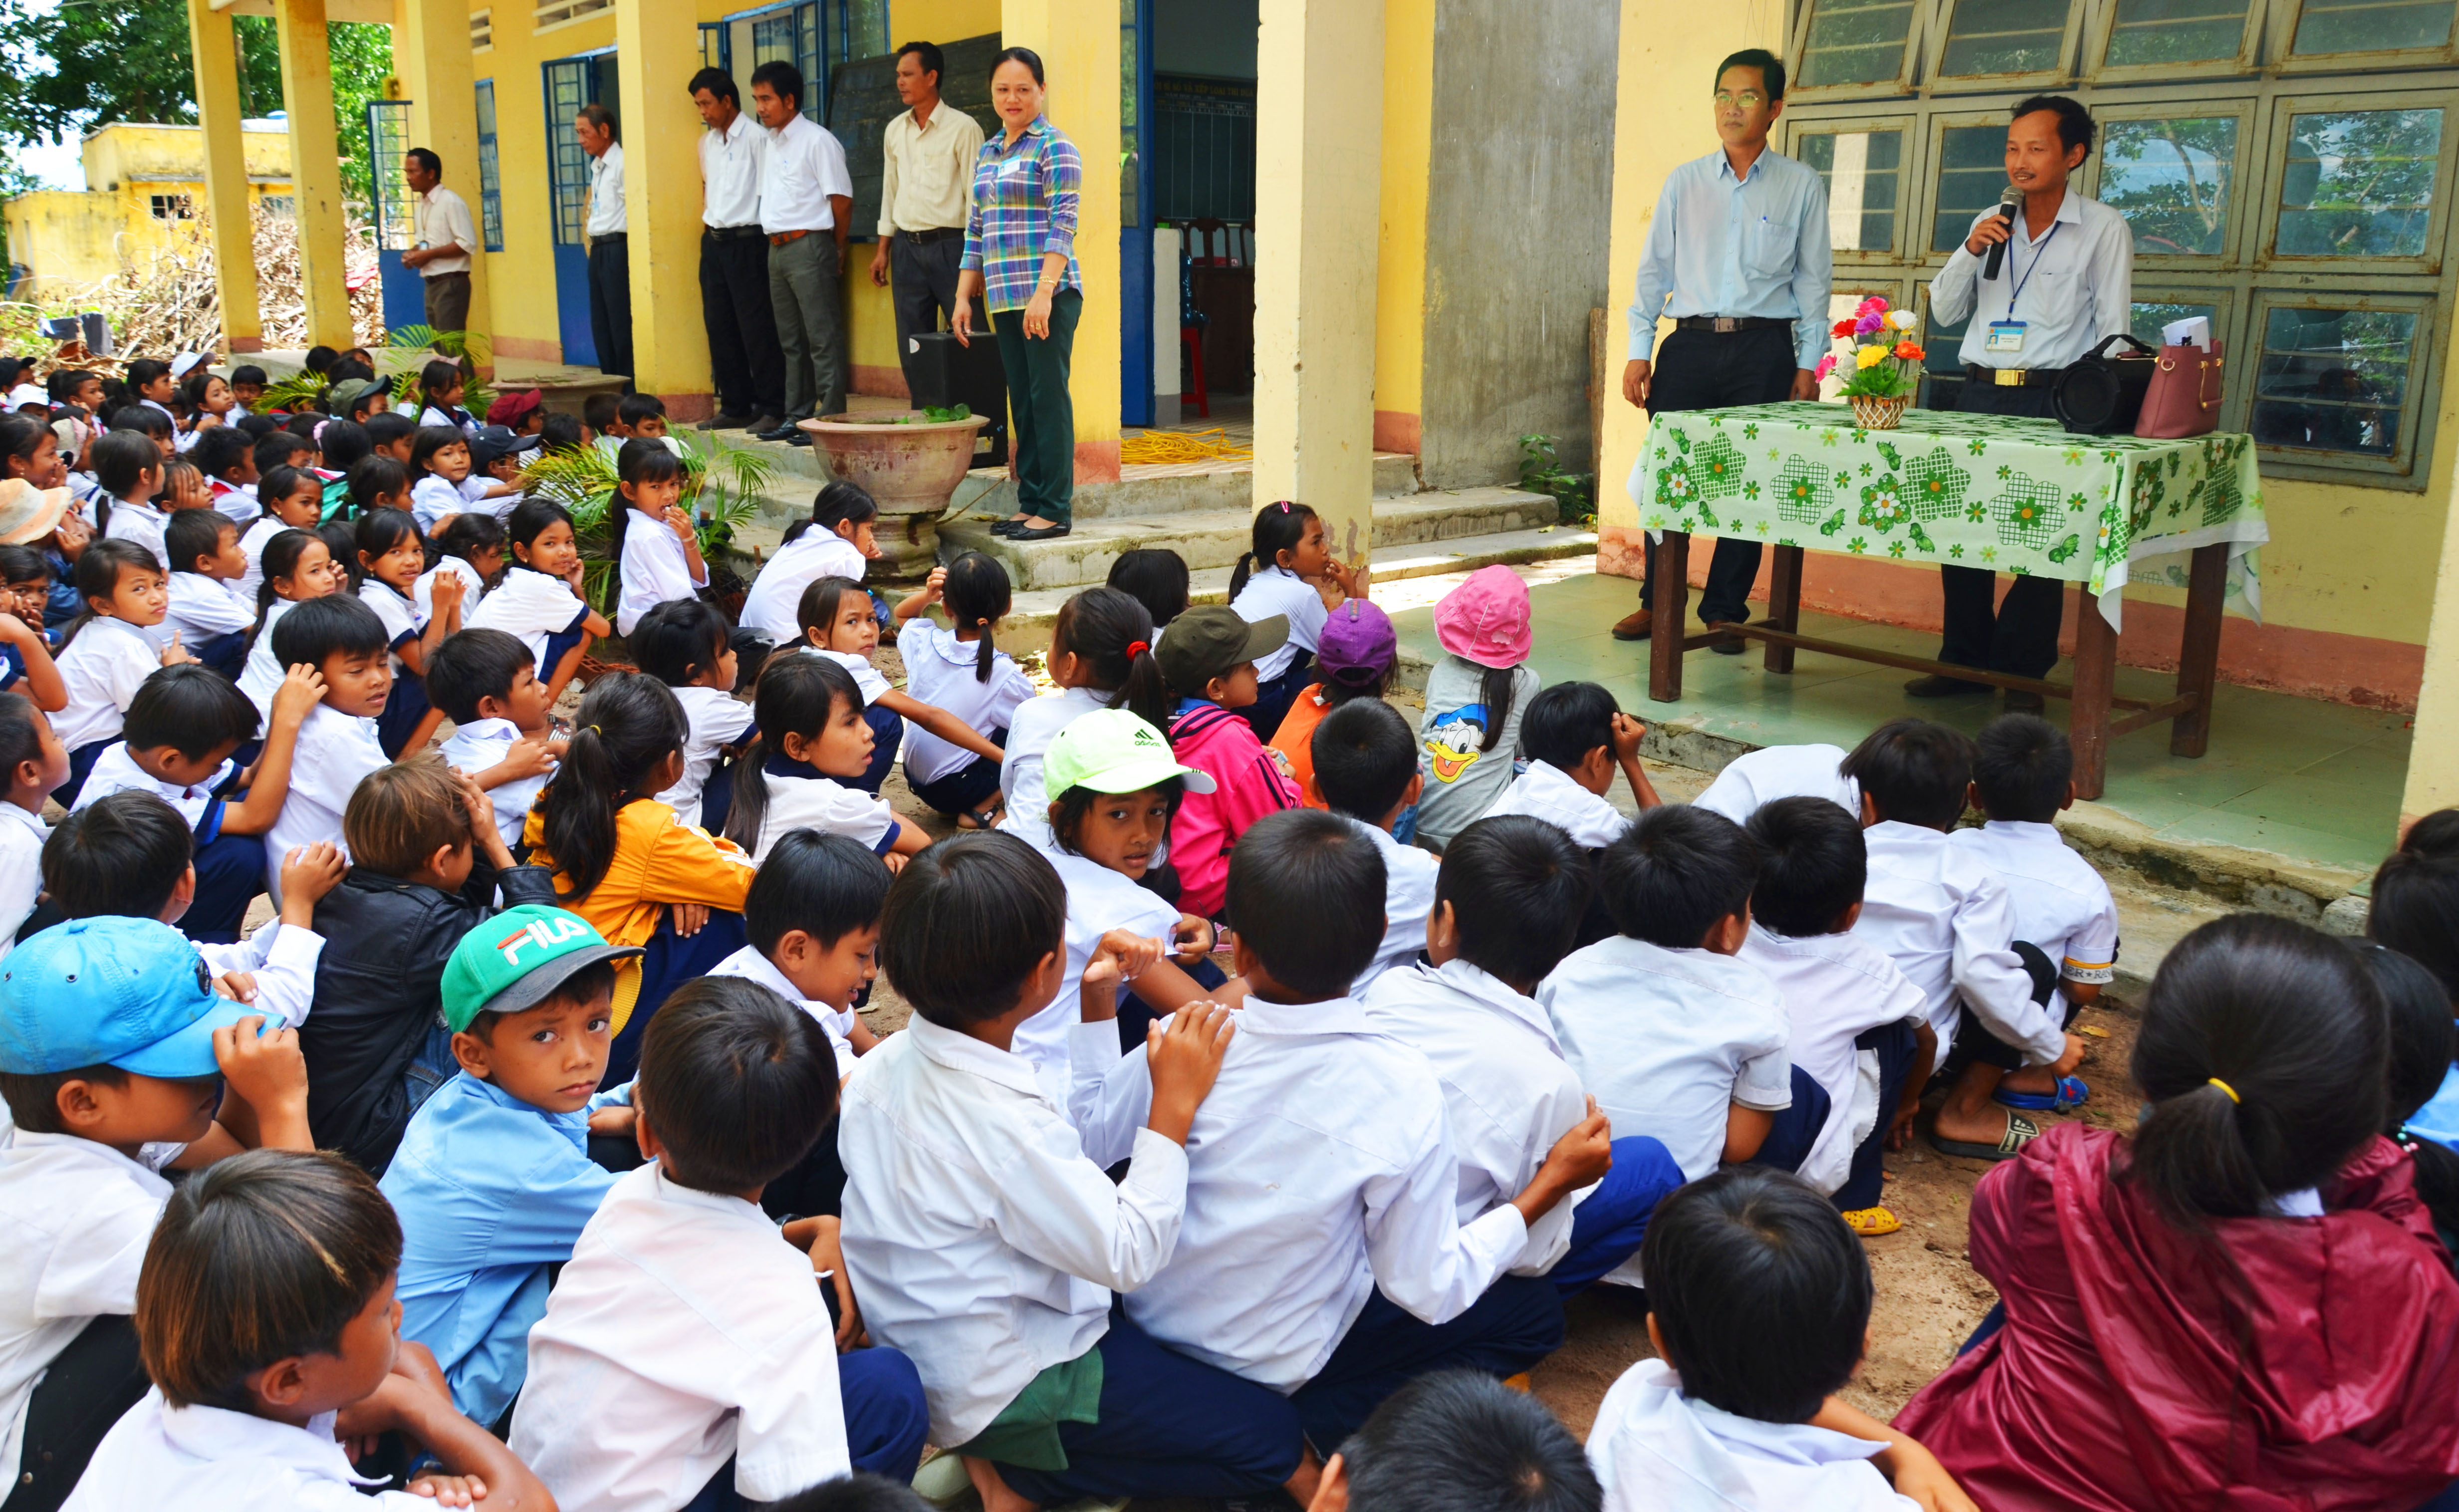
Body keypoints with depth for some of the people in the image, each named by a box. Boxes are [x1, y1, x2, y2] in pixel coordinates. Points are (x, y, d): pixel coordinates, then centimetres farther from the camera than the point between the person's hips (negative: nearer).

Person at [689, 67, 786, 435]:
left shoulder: (756, 138, -10)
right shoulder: (707, 143, 14)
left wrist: (767, 233, -13)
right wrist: (707, 219, 17)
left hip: (746, 242, -8)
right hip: (713, 242, 8)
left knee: (756, 328, -6)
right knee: (720, 327, 10)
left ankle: (772, 408, 1)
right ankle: (735, 407, 17)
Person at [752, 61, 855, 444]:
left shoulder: (816, 141, -9)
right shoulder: (771, 143, 16)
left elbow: (841, 199, -9)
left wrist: (837, 249, -2)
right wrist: (775, 241, 11)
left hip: (808, 246, -9)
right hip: (777, 248, 9)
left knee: (823, 340, -6)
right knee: (791, 340, 13)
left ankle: (830, 419, -4)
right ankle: (797, 416, 19)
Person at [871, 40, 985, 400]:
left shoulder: (963, 128, -4)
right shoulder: (894, 130, 14)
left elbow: (976, 194, -7)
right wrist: (883, 249, 15)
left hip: (949, 244, -6)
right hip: (907, 247, 6)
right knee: (912, 347, 6)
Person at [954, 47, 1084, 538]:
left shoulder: (1054, 147, -3)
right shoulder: (987, 153, 18)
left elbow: (1063, 223, -12)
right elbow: (975, 232, 21)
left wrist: (1044, 292, -21)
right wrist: (963, 298, 15)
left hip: (1048, 294, -7)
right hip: (1004, 296, 7)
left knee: (1049, 397, -6)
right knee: (1021, 401, 9)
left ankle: (1054, 510, -2)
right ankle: (1030, 503, 15)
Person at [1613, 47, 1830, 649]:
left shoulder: (1803, 186, 6)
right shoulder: (1684, 182, 9)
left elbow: (1813, 279, 7)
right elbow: (1654, 268, 11)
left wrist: (1808, 365, 1)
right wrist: (1639, 350, 4)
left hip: (1764, 350, -1)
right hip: (1690, 345, 1)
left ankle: (1724, 610, 12)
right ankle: (1655, 603, 13)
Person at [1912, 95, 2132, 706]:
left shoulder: (2104, 229, 3)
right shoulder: (1991, 223, 16)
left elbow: (2114, 330, 0)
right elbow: (1945, 311, 13)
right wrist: (1969, 253, -4)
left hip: (2051, 397, -4)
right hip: (1979, 394, 4)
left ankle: (2022, 673, 3)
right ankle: (1964, 661, 14)